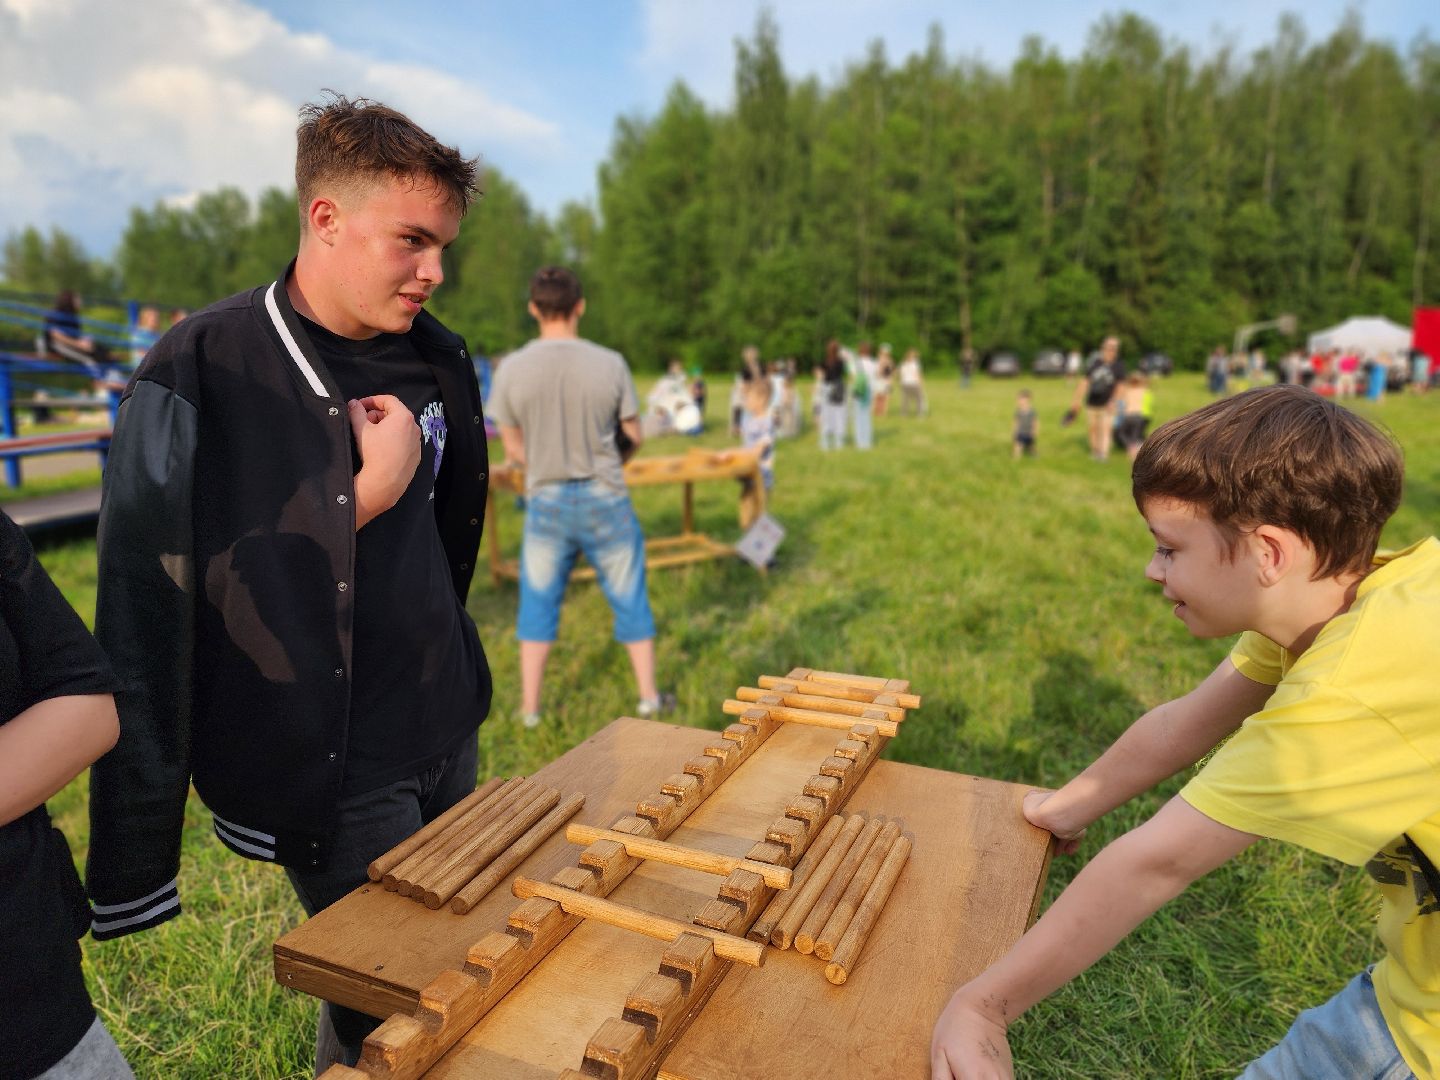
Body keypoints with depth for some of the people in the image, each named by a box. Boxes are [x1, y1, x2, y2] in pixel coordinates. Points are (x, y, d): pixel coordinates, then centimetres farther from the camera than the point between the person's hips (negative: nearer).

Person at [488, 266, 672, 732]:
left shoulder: (512, 369, -8)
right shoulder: (609, 363, -10)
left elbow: (514, 450, 1)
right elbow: (634, 435, 0)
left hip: (546, 502, 1)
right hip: (606, 500, -1)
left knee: (538, 601, 15)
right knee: (629, 598, 14)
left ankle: (529, 707, 23)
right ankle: (649, 696, 25)